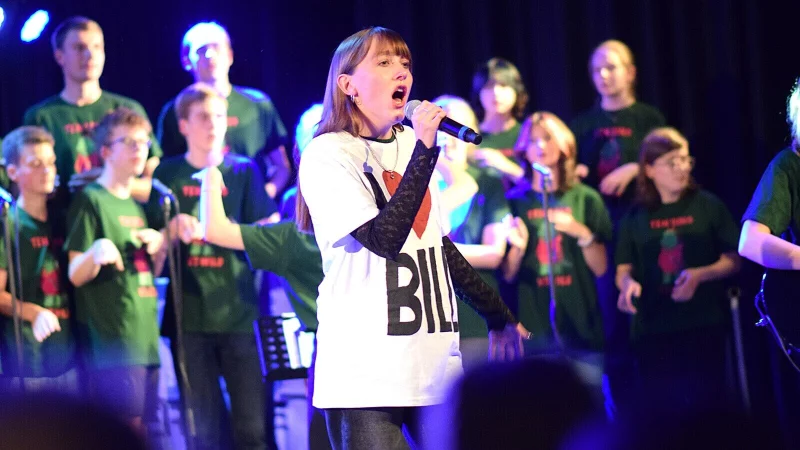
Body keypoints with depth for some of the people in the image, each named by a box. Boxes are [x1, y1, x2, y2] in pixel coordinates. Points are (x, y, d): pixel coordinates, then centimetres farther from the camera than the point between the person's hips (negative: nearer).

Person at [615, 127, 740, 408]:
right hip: (651, 330, 2)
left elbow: (733, 260, 3)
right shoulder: (636, 216, 10)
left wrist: (699, 275, -15)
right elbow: (624, 269, 11)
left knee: (705, 404, -5)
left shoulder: (707, 206, 4)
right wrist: (627, 283, -13)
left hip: (704, 325, -2)